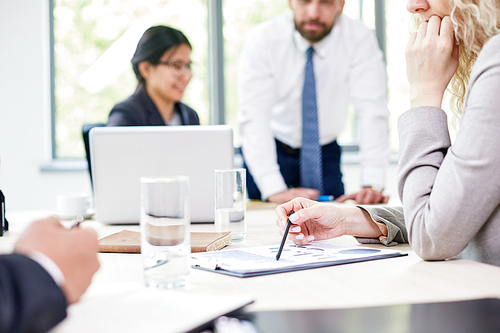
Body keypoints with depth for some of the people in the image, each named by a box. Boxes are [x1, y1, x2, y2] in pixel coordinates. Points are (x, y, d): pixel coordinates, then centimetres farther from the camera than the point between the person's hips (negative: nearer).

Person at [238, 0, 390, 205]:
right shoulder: (262, 40, -21)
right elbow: (254, 117, -29)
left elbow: (372, 111, -25)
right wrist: (275, 190, -39)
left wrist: (372, 185, -37)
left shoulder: (360, 39, -18)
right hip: (271, 149, -1)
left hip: (325, 152, 1)